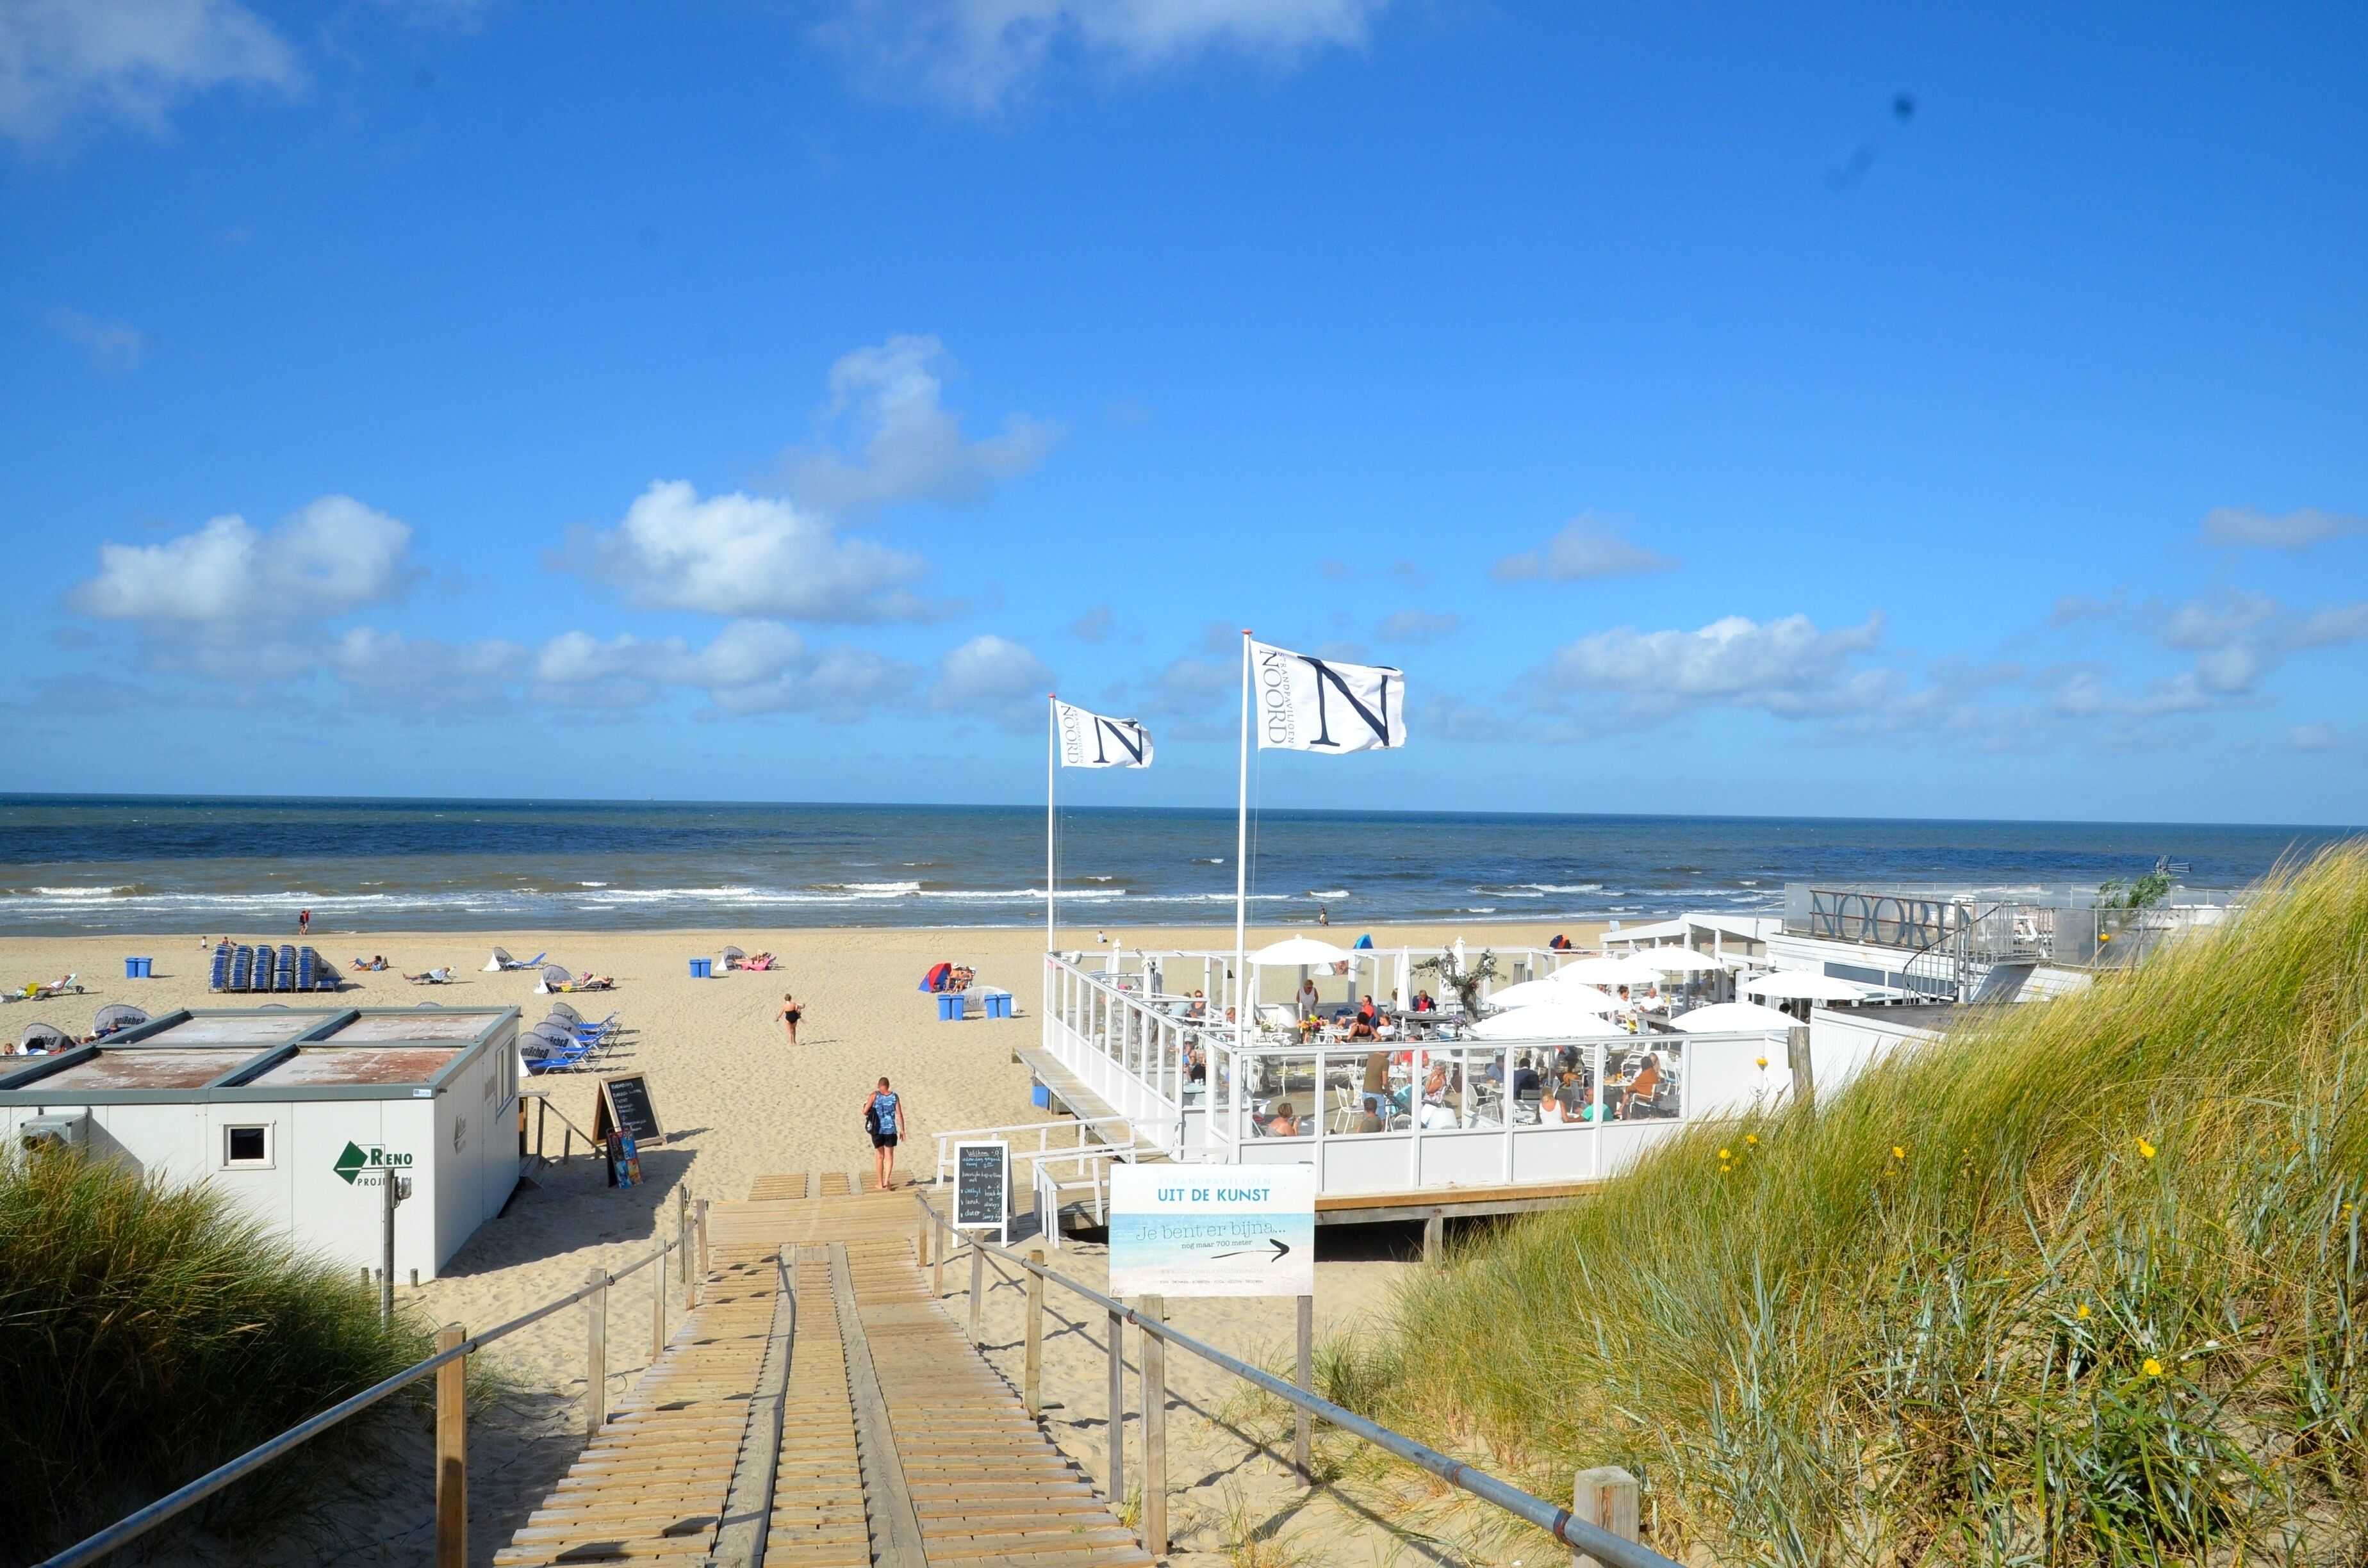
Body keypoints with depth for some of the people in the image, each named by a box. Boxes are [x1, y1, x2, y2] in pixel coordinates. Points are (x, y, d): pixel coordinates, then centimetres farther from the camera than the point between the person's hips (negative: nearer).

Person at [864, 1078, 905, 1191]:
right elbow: (899, 1114, -1)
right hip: (891, 1130, 0)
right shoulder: (895, 1096, 1)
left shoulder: (875, 1095, -4)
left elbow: (865, 1111, -8)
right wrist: (902, 1129, 4)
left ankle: (881, 1183, 20)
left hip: (877, 1130, 0)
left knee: (879, 1157, 14)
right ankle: (887, 1181, -11)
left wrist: (868, 1114, 15)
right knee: (889, 1157, 7)